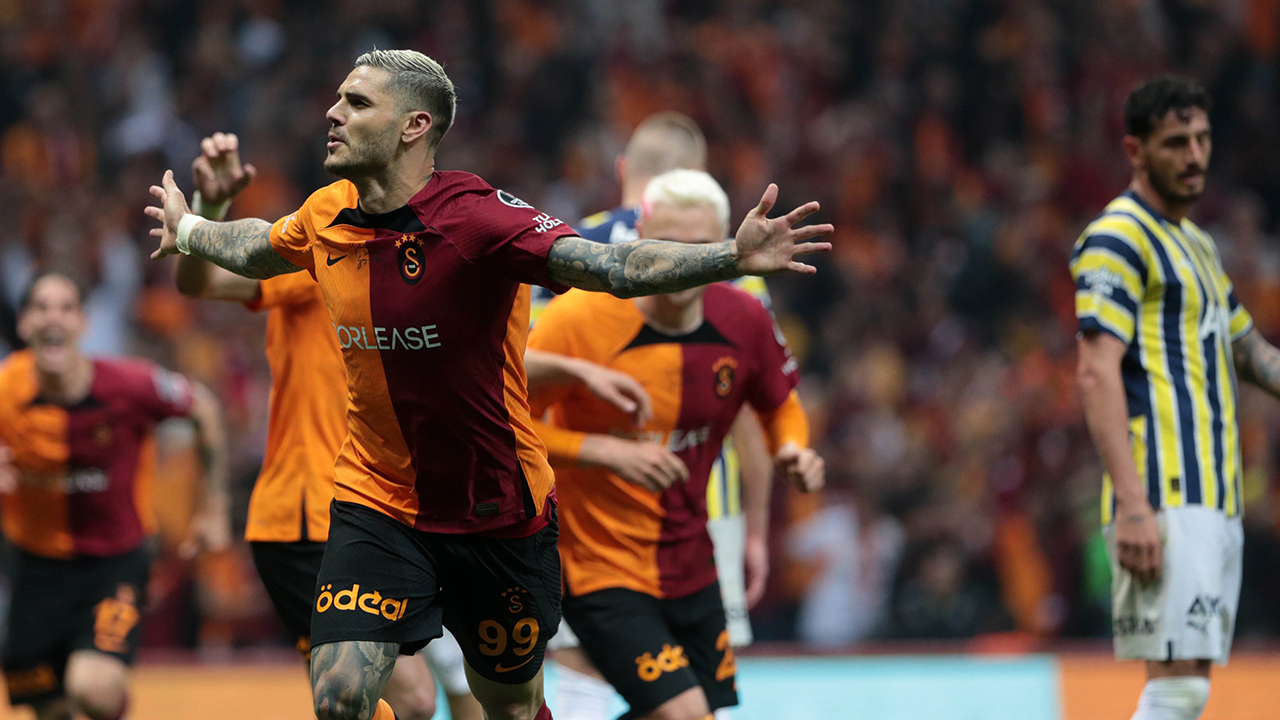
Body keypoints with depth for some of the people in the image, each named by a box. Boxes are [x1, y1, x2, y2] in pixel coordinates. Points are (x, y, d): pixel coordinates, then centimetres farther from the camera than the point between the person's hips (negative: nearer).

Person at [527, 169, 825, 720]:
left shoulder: (743, 320, -4)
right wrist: (605, 451, -25)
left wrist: (793, 449, -6)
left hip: (690, 566, 6)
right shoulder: (579, 319, -19)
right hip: (600, 566, -6)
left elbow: (779, 405, 16)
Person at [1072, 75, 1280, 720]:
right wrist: (1132, 504, -24)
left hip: (1217, 500, 9)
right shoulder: (1118, 238, -6)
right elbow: (1097, 373, -15)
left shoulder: (1196, 244, 23)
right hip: (1166, 503, -9)